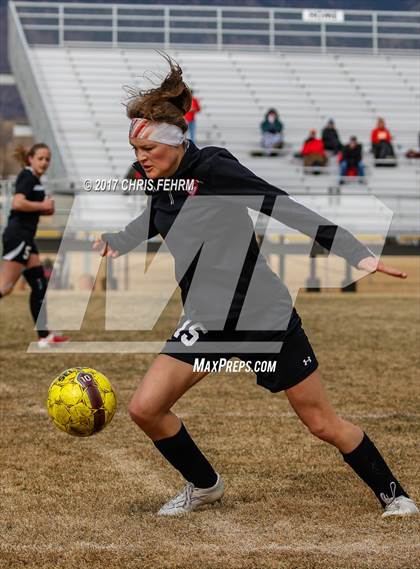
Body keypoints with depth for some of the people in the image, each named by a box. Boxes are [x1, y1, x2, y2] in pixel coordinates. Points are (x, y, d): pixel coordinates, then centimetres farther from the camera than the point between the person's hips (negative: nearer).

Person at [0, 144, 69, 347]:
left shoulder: (33, 179, 18)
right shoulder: (27, 177, -10)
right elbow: (17, 203, -25)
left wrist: (44, 209, 10)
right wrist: (42, 206, -14)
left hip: (24, 238, 10)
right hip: (18, 236, -10)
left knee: (39, 286, 10)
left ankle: (44, 336, 14)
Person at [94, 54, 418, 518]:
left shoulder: (214, 168, -17)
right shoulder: (159, 183, 3)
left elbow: (286, 209, -20)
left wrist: (358, 254, -24)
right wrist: (114, 244, 14)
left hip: (264, 314, -6)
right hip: (206, 319, 6)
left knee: (322, 423, 1)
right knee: (145, 408, -5)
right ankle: (204, 486, 19)